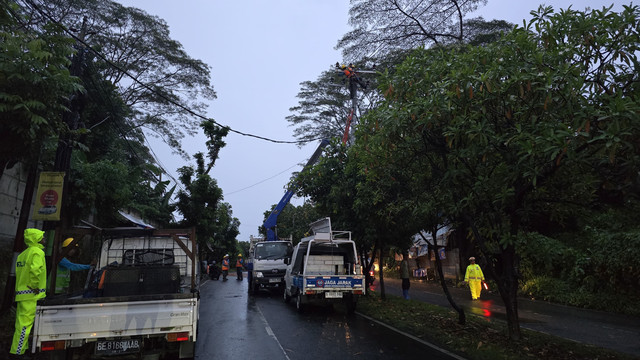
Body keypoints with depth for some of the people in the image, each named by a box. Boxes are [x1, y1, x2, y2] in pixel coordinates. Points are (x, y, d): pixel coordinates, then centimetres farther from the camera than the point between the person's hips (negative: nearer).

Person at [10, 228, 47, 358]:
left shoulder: (22, 254, 17)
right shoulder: (37, 252, -12)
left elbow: (20, 273, 19)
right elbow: (35, 270, -27)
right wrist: (34, 287, -17)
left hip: (21, 293, 9)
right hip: (31, 295, -9)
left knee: (21, 322, 17)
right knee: (25, 323, -5)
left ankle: (19, 348, 28)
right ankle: (16, 352, -3)